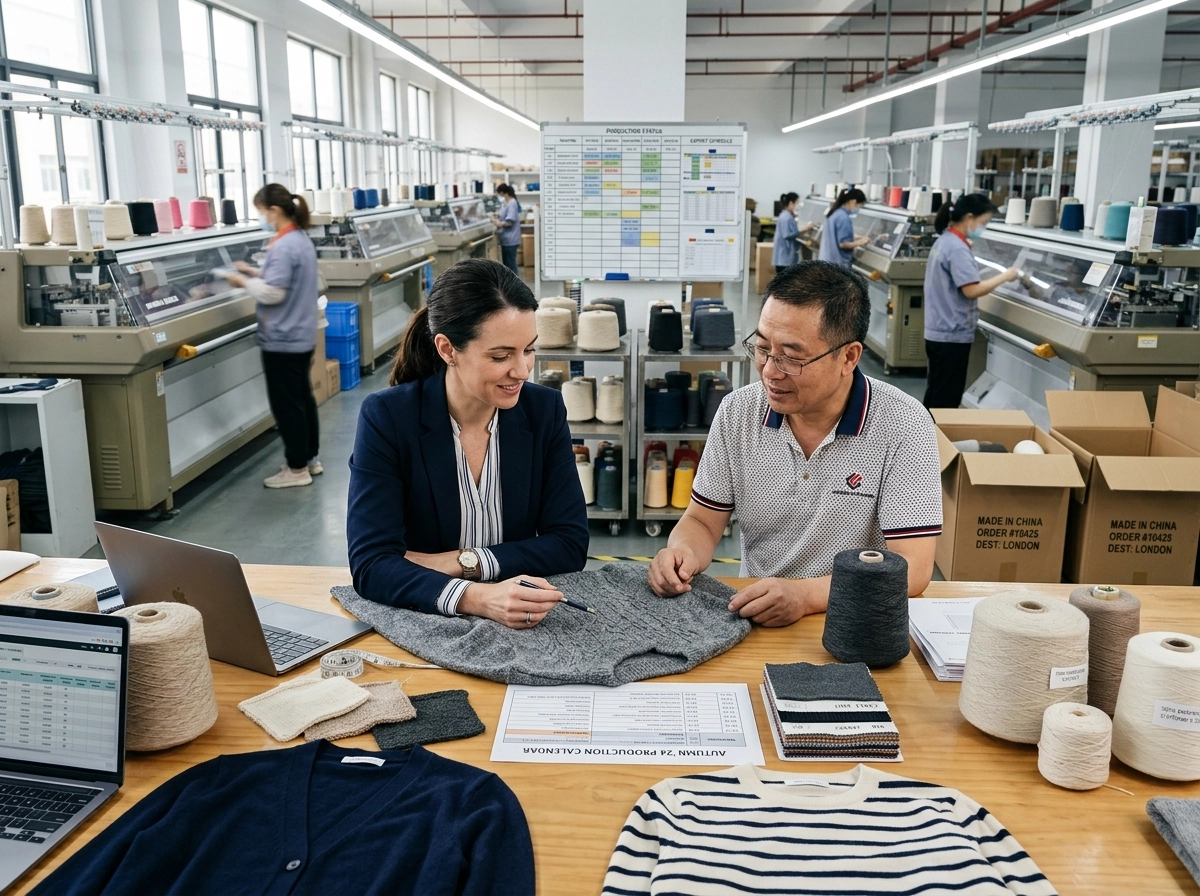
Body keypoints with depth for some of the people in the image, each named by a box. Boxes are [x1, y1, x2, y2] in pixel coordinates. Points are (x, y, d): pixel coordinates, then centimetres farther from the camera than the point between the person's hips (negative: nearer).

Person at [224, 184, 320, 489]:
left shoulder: (283, 246, -21)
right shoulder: (302, 240, 9)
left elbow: (273, 293, -23)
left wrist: (243, 281, -8)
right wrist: (255, 272, 12)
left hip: (283, 339, -10)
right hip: (301, 335, 10)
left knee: (286, 404, 0)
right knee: (302, 398, 17)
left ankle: (297, 468, 8)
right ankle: (309, 458, 27)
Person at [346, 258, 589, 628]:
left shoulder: (545, 410, -3)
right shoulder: (386, 417, -11)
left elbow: (570, 544, -4)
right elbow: (371, 563, -18)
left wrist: (461, 562, -15)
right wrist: (475, 598, -34)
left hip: (522, 626, 2)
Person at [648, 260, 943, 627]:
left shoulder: (903, 427, -13)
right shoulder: (738, 411, -1)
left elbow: (911, 568, -17)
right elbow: (703, 521, 6)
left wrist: (806, 594, -32)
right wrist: (682, 553, -17)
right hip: (753, 619, 3)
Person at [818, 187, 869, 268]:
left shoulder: (834, 213, 10)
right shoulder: (844, 218, -20)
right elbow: (843, 243, -21)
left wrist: (856, 238, 14)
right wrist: (859, 242, -7)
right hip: (838, 262, -10)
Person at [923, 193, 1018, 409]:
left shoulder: (945, 241, 12)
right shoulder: (958, 248, -19)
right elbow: (971, 290, -24)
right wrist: (1004, 276, -14)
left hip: (939, 332, 10)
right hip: (952, 334, -10)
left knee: (937, 393, 17)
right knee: (947, 399, -2)